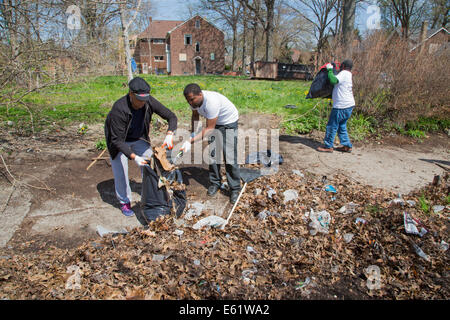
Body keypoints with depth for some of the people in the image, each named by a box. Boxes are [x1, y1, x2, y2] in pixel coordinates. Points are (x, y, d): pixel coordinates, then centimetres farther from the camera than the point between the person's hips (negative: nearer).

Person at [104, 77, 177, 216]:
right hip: (119, 141, -4)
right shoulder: (119, 109, -37)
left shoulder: (149, 102, -25)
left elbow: (172, 117, -17)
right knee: (120, 173, -1)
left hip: (139, 139, 4)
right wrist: (134, 157, -45)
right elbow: (117, 140, -34)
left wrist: (169, 134, -36)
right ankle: (124, 202, 22)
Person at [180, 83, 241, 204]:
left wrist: (191, 141, -39)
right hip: (213, 122, 7)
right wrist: (193, 133, -4)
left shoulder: (211, 102, -38)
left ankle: (235, 189, 1)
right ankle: (215, 183, 19)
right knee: (212, 153, 3)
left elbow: (209, 129, -34)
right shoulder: (194, 100, -15)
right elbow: (195, 115, 8)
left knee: (230, 157, -10)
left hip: (229, 122, -7)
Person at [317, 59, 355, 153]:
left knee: (332, 126, -1)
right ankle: (347, 146, 18)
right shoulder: (349, 75, 19)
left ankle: (328, 146, 5)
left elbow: (333, 80, -29)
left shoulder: (344, 73, -12)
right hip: (349, 105, 10)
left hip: (341, 106, -10)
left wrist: (330, 70, -16)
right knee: (342, 126, 16)